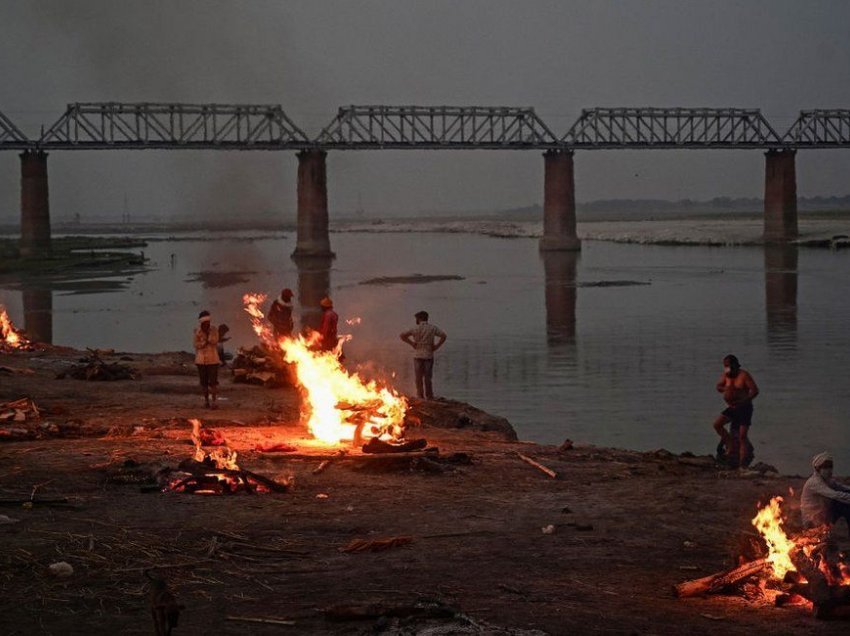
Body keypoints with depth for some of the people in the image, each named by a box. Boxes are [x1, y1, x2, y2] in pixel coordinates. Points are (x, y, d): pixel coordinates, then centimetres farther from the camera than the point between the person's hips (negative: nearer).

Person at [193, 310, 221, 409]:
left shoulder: (214, 330, 0)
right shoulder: (197, 331, 1)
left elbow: (214, 341, -13)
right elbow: (196, 344, -6)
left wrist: (208, 332, -18)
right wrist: (204, 342, -19)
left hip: (212, 359, -2)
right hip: (201, 359, 2)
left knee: (213, 381, -8)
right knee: (204, 381, 7)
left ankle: (214, 401, -8)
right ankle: (206, 400, 16)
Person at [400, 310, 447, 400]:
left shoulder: (416, 329, -2)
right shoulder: (433, 328, 2)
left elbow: (402, 336, -9)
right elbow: (443, 336, -9)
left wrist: (412, 343, -2)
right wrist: (436, 346, -2)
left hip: (418, 355, -2)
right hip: (429, 355, 2)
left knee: (418, 378, 6)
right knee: (428, 377, 7)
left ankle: (420, 396, 6)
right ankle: (429, 397, 6)